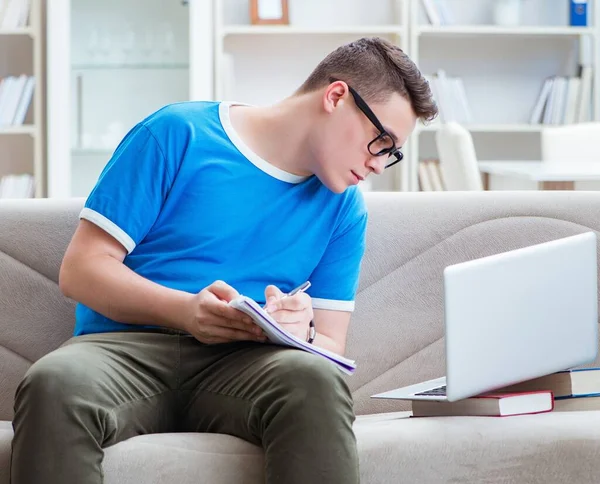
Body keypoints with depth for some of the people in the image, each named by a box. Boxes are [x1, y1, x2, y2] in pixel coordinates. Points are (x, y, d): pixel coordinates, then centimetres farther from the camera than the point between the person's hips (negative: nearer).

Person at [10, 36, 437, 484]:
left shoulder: (344, 207, 15)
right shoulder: (178, 134, 3)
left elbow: (330, 343, 14)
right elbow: (81, 270, 0)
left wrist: (301, 333, -11)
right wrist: (185, 310, -18)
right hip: (128, 345, -2)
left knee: (317, 380, -36)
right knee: (54, 384, -39)